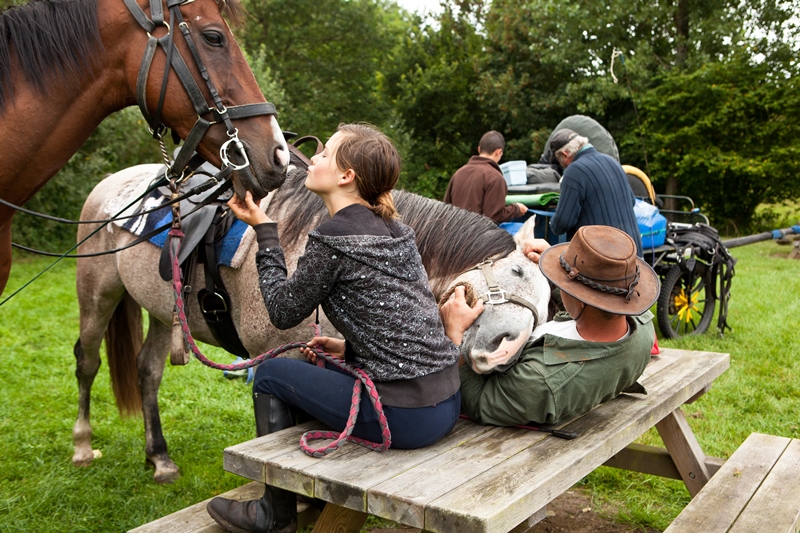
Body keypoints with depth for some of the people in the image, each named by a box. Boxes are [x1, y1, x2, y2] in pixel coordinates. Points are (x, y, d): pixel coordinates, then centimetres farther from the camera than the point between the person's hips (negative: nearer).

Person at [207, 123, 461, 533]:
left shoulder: (331, 238, -15)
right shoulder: (394, 229, 10)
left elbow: (284, 312, -3)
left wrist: (263, 230, 2)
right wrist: (350, 347, 12)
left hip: (406, 416, -8)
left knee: (271, 373, 10)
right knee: (313, 369, 27)